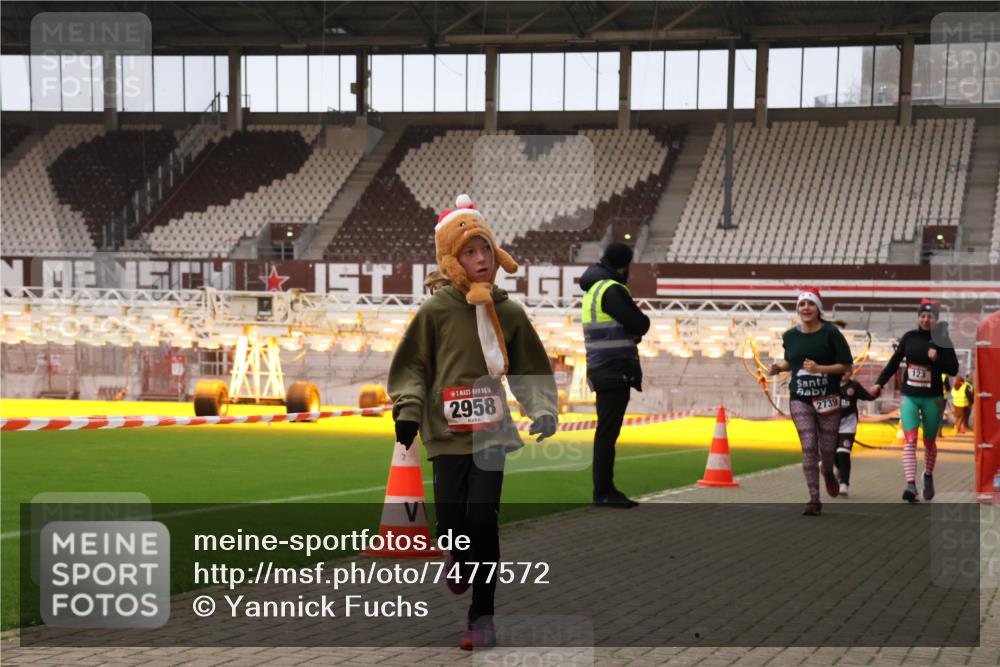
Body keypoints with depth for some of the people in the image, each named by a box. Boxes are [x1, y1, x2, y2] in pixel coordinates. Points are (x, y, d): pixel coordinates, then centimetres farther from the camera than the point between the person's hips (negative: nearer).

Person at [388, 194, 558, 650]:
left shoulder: (509, 312, 3)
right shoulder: (435, 311, -4)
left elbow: (531, 369, 12)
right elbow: (410, 366, 3)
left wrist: (543, 408, -2)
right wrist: (408, 410, -10)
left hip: (493, 431, 1)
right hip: (448, 434, -1)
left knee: (482, 518, -7)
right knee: (451, 521, -3)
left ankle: (482, 614, 5)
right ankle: (459, 573, 33)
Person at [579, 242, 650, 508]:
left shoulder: (593, 290, 16)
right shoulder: (611, 290, -14)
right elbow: (641, 324, -16)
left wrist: (631, 329, 0)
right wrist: (636, 324, 6)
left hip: (602, 371, 10)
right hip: (615, 371, -10)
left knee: (606, 432, 13)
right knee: (607, 432, -8)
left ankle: (606, 489, 19)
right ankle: (603, 492, -8)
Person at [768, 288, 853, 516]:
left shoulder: (831, 333, -6)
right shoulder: (790, 336, 5)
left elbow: (846, 365, -7)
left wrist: (819, 368, -19)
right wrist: (779, 367, 1)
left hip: (828, 398, -2)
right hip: (800, 399, 2)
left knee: (828, 448, 8)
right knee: (809, 447, -10)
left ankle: (828, 473, 45)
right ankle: (814, 500, -6)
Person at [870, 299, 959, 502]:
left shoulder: (942, 341, -3)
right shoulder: (909, 337, 4)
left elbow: (953, 369, -5)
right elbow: (894, 362, 13)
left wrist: (937, 359, -21)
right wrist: (879, 382, 7)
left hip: (932, 398, -1)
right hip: (909, 396, 1)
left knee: (929, 442, 11)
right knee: (909, 440, -14)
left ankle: (928, 476, 38)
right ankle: (911, 485, -23)